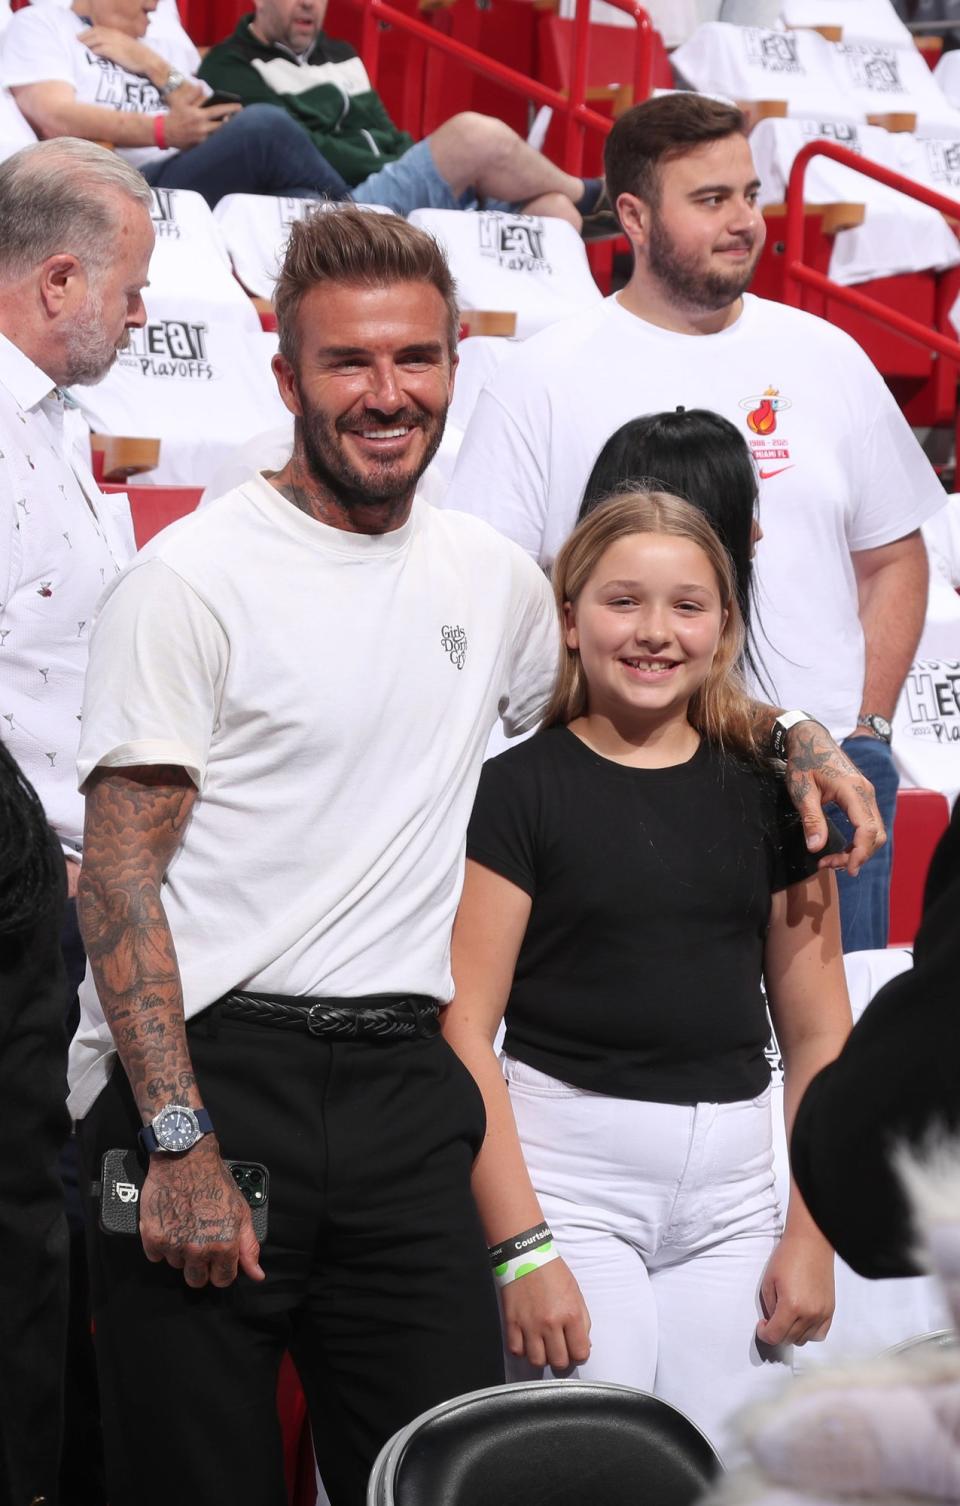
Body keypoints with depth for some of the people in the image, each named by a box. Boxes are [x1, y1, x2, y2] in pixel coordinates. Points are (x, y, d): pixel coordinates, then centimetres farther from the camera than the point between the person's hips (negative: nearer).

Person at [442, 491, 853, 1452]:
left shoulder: (766, 789, 8)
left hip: (732, 1190, 4)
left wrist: (813, 1235, 3)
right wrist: (519, 1248, -13)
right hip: (566, 1165, -4)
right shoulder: (518, 787, -3)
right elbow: (464, 1026, -7)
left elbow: (817, 1032, 11)